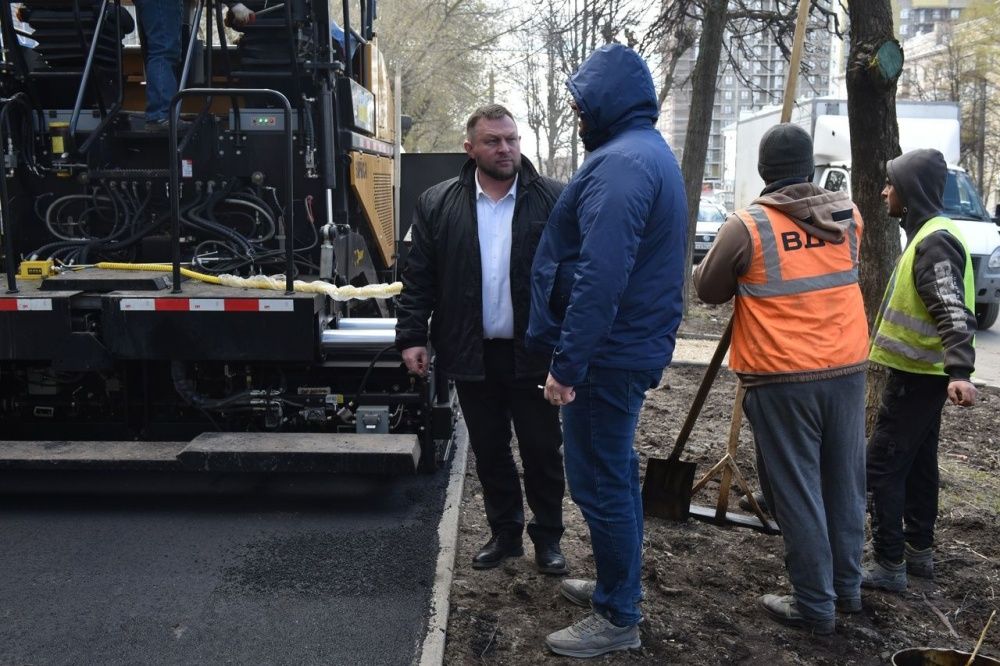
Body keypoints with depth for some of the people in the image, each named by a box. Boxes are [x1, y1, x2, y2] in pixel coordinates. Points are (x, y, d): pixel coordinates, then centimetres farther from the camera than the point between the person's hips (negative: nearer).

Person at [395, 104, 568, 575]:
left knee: (542, 451, 9)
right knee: (489, 452, 14)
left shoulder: (553, 200, -4)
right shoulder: (437, 205, 1)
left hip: (533, 354, -2)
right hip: (473, 355, 2)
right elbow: (418, 277, 3)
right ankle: (504, 532, 31)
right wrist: (412, 336, -4)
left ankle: (548, 536, 26)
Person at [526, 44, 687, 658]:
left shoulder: (621, 162, -20)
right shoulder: (650, 152, 15)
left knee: (600, 484, 0)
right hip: (635, 347, 11)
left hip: (606, 354, -11)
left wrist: (568, 363, -25)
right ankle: (619, 585, 36)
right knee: (617, 473, 20)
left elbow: (598, 277, -28)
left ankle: (619, 619, 13)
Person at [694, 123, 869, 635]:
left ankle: (816, 604, 13)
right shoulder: (848, 216, 4)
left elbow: (709, 290, 2)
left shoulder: (746, 226, -11)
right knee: (844, 484, 16)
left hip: (782, 379, -5)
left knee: (797, 493, 5)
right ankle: (846, 587, 31)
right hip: (847, 368, 5)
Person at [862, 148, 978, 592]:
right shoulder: (928, 235, 12)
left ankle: (889, 564, -1)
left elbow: (954, 312, -29)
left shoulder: (934, 241, -20)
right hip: (923, 373, 11)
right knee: (917, 464, 17)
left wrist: (959, 371, -40)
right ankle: (919, 550, 28)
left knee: (882, 466, -7)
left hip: (916, 376, -10)